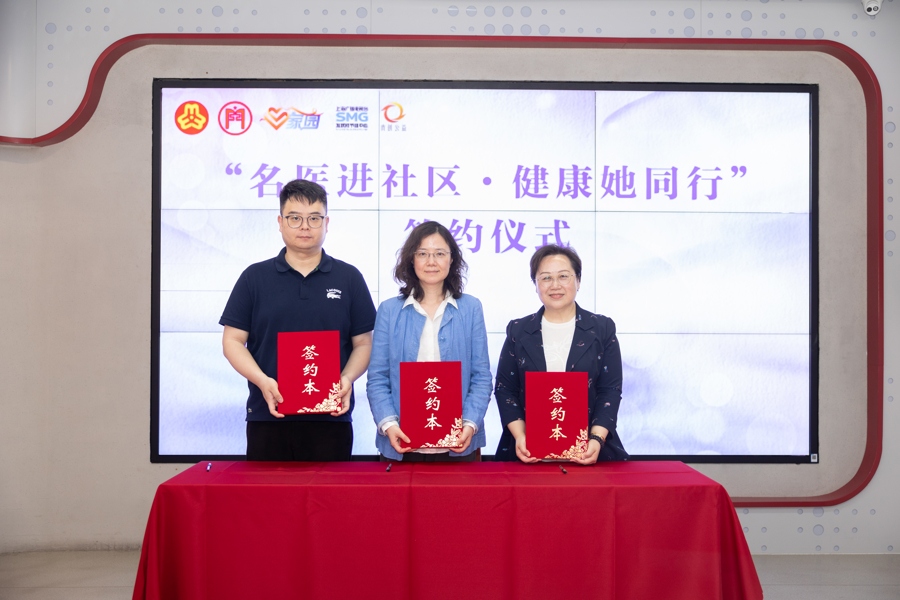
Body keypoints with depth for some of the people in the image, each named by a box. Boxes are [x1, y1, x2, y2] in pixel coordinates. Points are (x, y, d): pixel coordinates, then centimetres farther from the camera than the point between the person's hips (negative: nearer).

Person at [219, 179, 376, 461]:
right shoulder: (254, 277, 9)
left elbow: (363, 343, 8)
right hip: (268, 416, 0)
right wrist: (262, 381, -11)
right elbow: (233, 341, 5)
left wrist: (347, 379, -11)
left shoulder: (349, 278, 9)